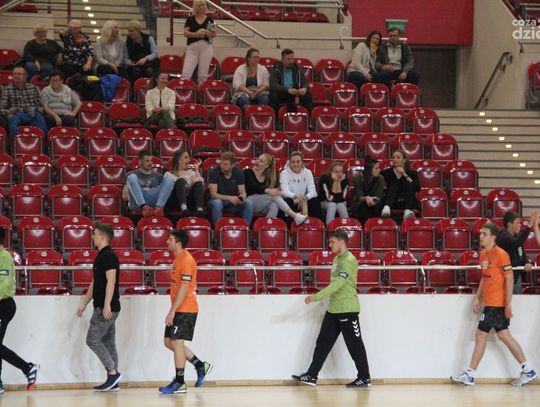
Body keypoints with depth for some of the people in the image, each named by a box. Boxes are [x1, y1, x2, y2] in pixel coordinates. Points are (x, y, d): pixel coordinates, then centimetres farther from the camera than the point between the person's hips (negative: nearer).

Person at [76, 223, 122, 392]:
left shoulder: (109, 256, -12)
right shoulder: (101, 256, 17)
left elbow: (111, 281, -20)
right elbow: (94, 283, 24)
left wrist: (106, 305, -25)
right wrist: (84, 304, 24)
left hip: (107, 308, -10)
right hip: (103, 308, 10)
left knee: (92, 339, -9)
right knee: (108, 342, 8)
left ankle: (113, 372, -9)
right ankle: (112, 381, 9)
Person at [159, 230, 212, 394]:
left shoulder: (186, 260, -16)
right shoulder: (177, 259, 15)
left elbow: (184, 288, -21)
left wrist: (172, 311, -22)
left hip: (186, 310, -10)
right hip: (178, 310, 10)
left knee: (177, 342, -8)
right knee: (169, 342, 11)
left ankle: (179, 383, -2)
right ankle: (200, 365, 18)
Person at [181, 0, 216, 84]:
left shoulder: (209, 19, 8)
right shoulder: (190, 19, 6)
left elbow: (214, 35, 10)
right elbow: (185, 33, -1)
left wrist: (208, 33, -11)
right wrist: (195, 34, -18)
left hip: (206, 47, 1)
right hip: (192, 47, -1)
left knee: (203, 74, 2)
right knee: (186, 73, -9)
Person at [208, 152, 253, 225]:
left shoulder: (238, 172, -4)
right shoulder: (214, 172, -14)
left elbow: (243, 192, -3)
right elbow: (213, 194, -20)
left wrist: (242, 197, -28)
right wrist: (229, 198, -34)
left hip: (233, 202, 3)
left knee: (248, 203, -24)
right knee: (217, 203, -38)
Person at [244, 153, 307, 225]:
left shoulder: (268, 177, 15)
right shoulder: (247, 172, 0)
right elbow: (254, 186, -18)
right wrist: (268, 191, -32)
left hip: (262, 206, 4)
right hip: (249, 201, -4)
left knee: (274, 206, -30)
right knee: (274, 196, -26)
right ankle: (295, 216, -34)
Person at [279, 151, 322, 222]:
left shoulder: (307, 173, -2)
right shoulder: (284, 173, -10)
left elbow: (312, 191, -13)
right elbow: (285, 191, -25)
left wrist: (306, 197, -37)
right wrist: (295, 195, -47)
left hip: (303, 203, 2)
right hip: (290, 203, -2)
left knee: (315, 200, -26)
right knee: (287, 201, -35)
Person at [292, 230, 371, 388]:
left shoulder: (349, 261, -17)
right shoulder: (337, 259, 13)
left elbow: (337, 285, -26)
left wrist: (316, 297, -30)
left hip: (347, 309, -9)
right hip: (333, 309, 9)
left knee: (354, 345, -1)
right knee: (323, 342, 7)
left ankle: (364, 378, 9)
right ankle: (311, 376, 8)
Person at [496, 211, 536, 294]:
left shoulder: (516, 236, 13)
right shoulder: (503, 236, -17)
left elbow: (522, 253, 18)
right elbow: (516, 243, -37)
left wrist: (527, 262, -5)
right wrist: (529, 226, -38)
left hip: (518, 275, 10)